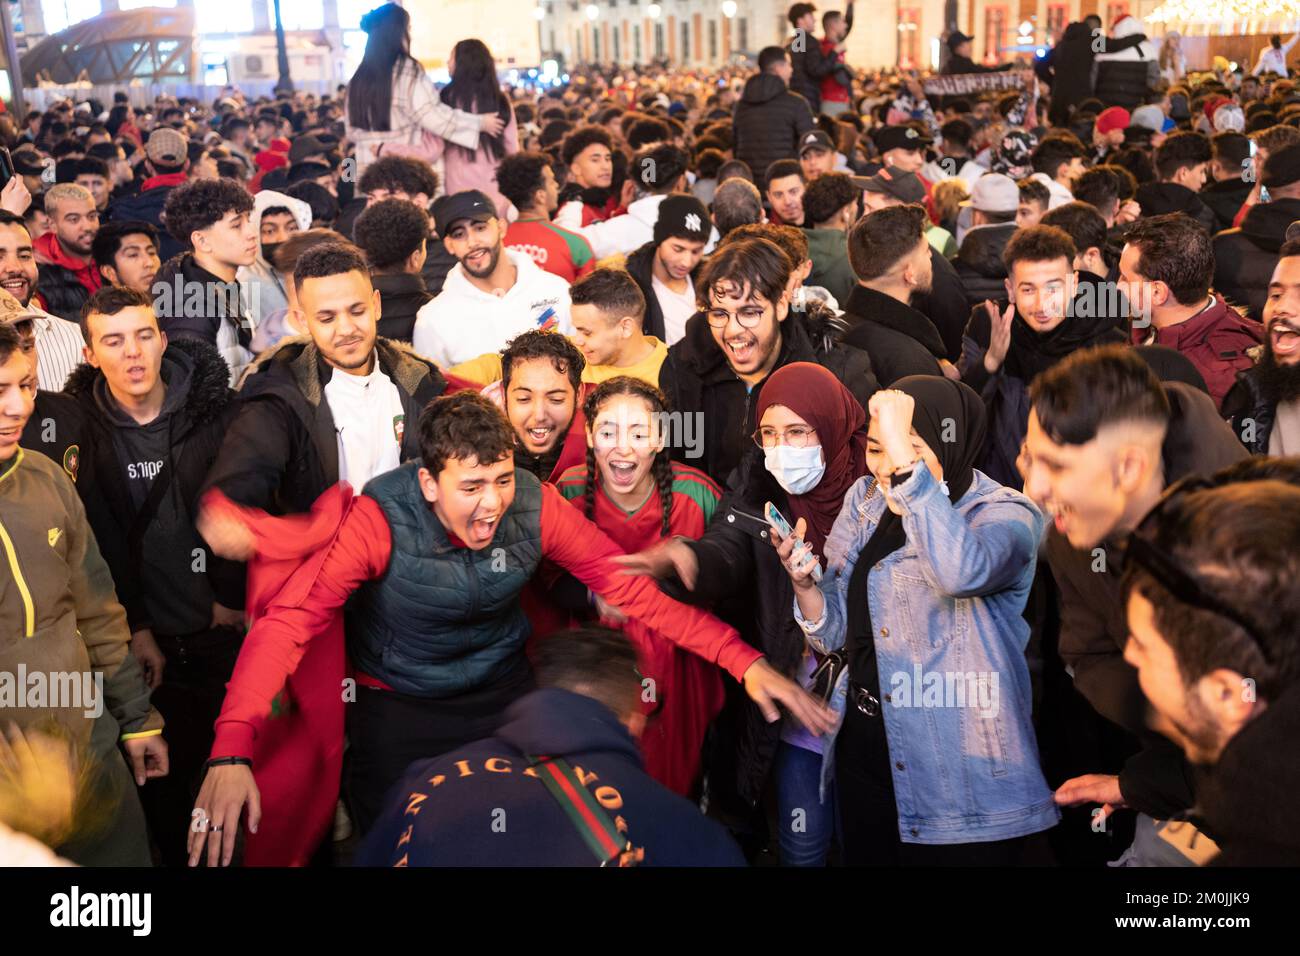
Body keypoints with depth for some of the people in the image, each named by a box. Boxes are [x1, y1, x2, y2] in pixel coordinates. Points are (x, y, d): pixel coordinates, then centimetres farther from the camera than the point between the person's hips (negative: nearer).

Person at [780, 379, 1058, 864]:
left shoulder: (1005, 515, -13)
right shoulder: (865, 500, 4)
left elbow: (962, 571, -39)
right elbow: (835, 633, 9)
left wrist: (906, 459, -35)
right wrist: (804, 582, -11)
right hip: (863, 751, 6)